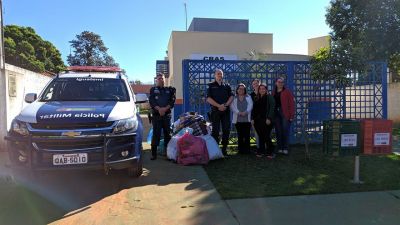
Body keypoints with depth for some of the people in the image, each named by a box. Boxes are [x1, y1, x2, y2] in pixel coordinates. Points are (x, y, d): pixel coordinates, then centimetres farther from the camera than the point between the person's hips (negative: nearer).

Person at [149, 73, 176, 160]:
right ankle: (154, 153, -1)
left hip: (167, 114, 2)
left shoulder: (169, 89, 13)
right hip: (156, 115, -2)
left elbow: (172, 101, 1)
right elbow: (151, 101, -4)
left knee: (167, 133, 4)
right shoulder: (153, 90, 10)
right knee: (156, 134, -4)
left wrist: (165, 108, -16)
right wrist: (159, 109, -20)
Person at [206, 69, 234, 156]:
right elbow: (209, 99, -5)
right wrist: (219, 106, -13)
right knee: (215, 131, -2)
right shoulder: (211, 86, 6)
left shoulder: (227, 86, 14)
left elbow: (231, 97, 6)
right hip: (215, 111, -3)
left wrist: (225, 105, -11)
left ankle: (224, 149, 11)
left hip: (226, 110, 3)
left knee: (226, 130, 2)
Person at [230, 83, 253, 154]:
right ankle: (241, 149, 8)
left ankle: (247, 149, 4)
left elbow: (250, 105, 2)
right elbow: (232, 106, -1)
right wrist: (239, 112, -16)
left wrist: (245, 112, -14)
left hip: (247, 119, 0)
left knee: (247, 135, -2)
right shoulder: (234, 98, 12)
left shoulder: (248, 97, 16)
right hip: (238, 119, 0)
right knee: (240, 135, 1)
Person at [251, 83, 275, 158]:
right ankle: (261, 151, 17)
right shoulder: (256, 99, 17)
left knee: (267, 136, -7)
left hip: (266, 120, -5)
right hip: (258, 120, 5)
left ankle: (270, 152, 2)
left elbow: (272, 108, -8)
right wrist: (252, 118, 7)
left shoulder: (269, 97, 1)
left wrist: (269, 118, -16)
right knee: (260, 136, 8)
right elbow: (253, 109, 17)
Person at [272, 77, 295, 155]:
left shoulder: (287, 91, -1)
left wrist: (291, 115, -11)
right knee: (278, 131, 7)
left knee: (285, 131, -4)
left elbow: (291, 104, -5)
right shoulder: (273, 92, 14)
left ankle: (285, 149, 4)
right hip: (276, 113, 4)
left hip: (285, 114, -4)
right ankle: (280, 148, 14)